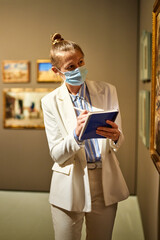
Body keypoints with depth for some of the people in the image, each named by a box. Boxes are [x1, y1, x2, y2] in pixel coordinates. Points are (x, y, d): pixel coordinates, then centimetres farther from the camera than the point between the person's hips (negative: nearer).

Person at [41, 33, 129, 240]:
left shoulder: (107, 91, 0)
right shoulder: (51, 102, -5)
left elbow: (117, 143, 1)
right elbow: (56, 155, -7)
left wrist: (115, 136, -23)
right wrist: (76, 134, -27)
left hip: (105, 183, 2)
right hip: (70, 186, -2)